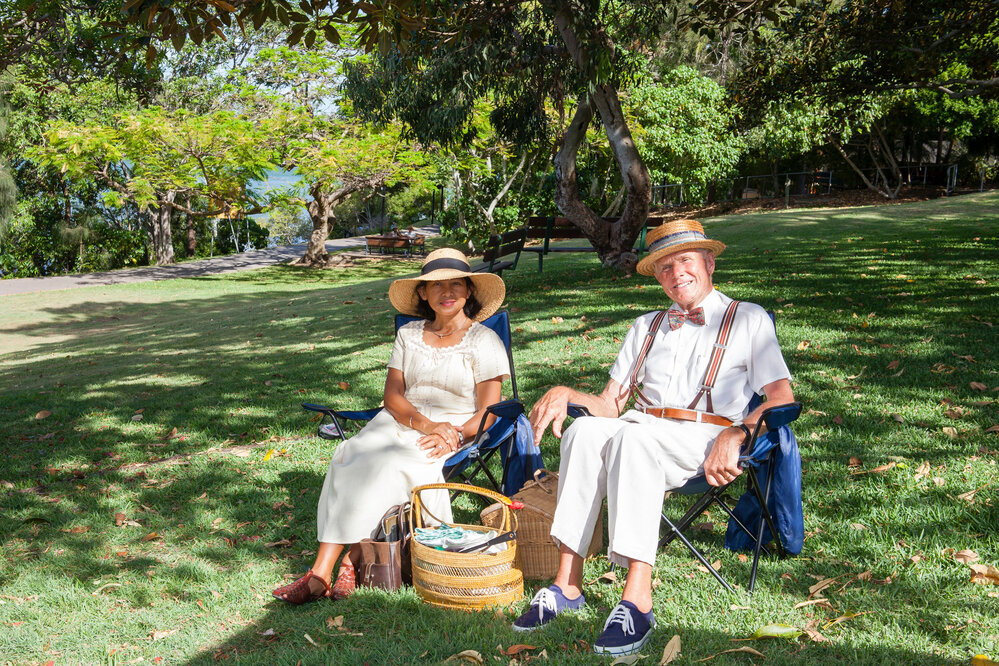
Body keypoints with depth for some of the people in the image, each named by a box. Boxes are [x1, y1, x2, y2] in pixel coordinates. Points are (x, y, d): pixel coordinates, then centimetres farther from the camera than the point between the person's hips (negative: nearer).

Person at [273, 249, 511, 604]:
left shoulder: (484, 341, 4)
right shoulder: (408, 335, 16)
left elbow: (488, 412, -1)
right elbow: (392, 396, 7)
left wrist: (452, 438, -20)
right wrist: (425, 424, -14)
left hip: (456, 432, -4)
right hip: (399, 422, 4)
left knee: (386, 465, -33)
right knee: (349, 457, -28)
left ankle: (352, 559, -26)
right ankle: (321, 572, -33)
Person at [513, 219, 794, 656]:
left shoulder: (748, 319, 15)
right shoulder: (646, 326, 27)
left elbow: (782, 399, 3)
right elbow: (610, 405, 20)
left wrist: (736, 433, -16)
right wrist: (565, 394, -1)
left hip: (702, 439, -4)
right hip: (640, 427, 4)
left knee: (631, 436, -37)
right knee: (584, 429, -31)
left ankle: (637, 599, -44)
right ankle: (567, 583, -34)